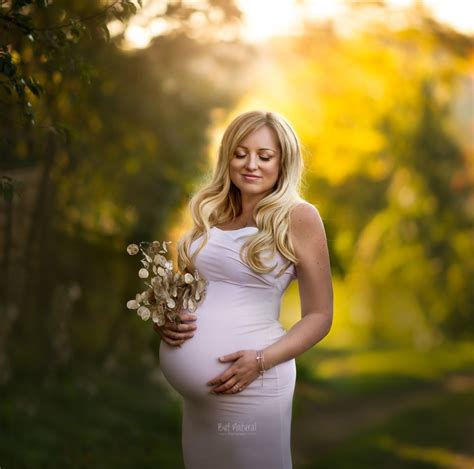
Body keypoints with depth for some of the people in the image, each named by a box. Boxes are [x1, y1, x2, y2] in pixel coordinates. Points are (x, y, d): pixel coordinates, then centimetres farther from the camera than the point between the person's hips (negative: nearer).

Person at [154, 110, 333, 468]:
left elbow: (319, 315, -6)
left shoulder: (297, 216, -7)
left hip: (247, 385, -5)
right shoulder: (211, 213, 8)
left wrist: (261, 361, -19)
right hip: (194, 387, 5)